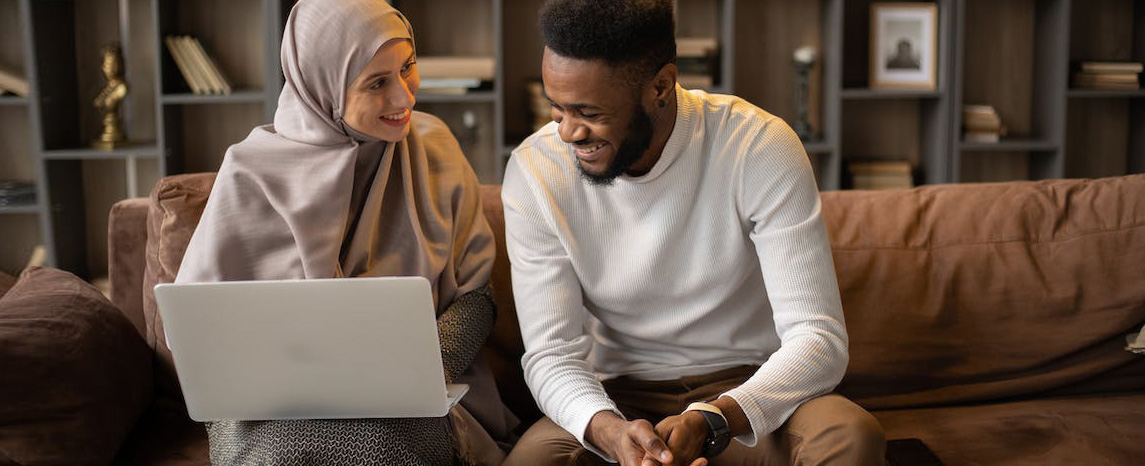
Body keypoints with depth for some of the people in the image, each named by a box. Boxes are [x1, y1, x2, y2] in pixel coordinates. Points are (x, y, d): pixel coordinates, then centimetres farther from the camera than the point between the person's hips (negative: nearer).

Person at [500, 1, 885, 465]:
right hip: (619, 397, 1)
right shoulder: (534, 170, -10)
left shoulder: (760, 148, -16)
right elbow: (551, 352, -11)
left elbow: (818, 340, -19)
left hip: (746, 390, 0)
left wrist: (711, 422, -36)